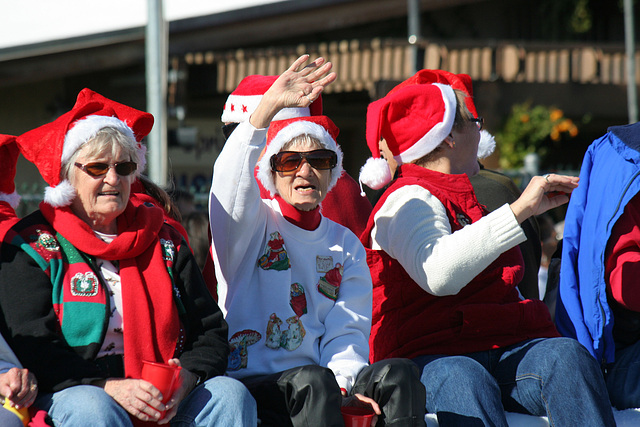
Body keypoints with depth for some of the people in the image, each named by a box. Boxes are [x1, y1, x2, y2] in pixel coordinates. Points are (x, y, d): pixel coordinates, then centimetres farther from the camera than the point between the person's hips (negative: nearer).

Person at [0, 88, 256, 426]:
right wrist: (109, 387, -21)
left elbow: (209, 331, 14)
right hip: (70, 392, -4)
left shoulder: (163, 240, 18)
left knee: (230, 394, -22)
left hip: (164, 399, 4)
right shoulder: (33, 245, 5)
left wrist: (185, 379, -10)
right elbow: (32, 349, -6)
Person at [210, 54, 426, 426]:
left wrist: (344, 382, -12)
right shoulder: (252, 224, 8)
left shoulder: (346, 245, 21)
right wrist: (270, 106, -30)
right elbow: (231, 176, -16)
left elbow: (348, 330, 11)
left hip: (323, 384, 4)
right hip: (250, 379, -4)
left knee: (399, 373, -25)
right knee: (313, 380, -37)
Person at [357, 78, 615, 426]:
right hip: (435, 357, -7)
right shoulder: (408, 199, 1)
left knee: (566, 354, -27)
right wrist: (520, 210, -21)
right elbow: (438, 274, -23)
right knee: (464, 382, -41)